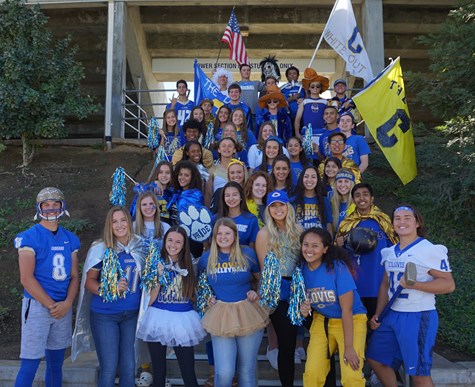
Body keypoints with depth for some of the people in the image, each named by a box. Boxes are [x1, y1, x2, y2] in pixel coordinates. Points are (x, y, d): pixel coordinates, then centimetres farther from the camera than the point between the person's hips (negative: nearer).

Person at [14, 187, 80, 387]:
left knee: (56, 362, 14)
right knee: (30, 364, -2)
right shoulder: (29, 238, -8)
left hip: (64, 307, 5)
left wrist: (67, 303, -9)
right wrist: (51, 305, -13)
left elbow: (74, 276, 7)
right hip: (37, 306, -5)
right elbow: (26, 278, -13)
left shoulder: (70, 239, 8)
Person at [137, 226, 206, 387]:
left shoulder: (188, 265, 4)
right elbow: (149, 300, -7)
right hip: (158, 320, -1)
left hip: (183, 320, 1)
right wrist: (159, 277, -16)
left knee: (189, 374, 1)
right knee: (159, 372, 12)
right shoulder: (156, 264, -2)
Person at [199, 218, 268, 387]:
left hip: (248, 313, 0)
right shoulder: (207, 257, 2)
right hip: (220, 316, 0)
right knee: (224, 373, -6)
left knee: (247, 371, 9)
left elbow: (259, 278, 17)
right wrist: (206, 297, 4)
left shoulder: (247, 253, 1)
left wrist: (256, 292, -1)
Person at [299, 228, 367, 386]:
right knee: (311, 374, -5)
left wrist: (349, 347, -19)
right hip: (321, 321, 4)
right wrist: (304, 308, -17)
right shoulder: (302, 269, -9)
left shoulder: (337, 267, -22)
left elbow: (346, 310, -20)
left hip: (352, 320, -4)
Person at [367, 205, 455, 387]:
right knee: (375, 358, 14)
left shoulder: (430, 250, -11)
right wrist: (377, 314, 11)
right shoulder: (390, 252, 10)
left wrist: (414, 284, -26)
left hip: (418, 317, -7)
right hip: (392, 315, 7)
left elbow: (448, 284, -14)